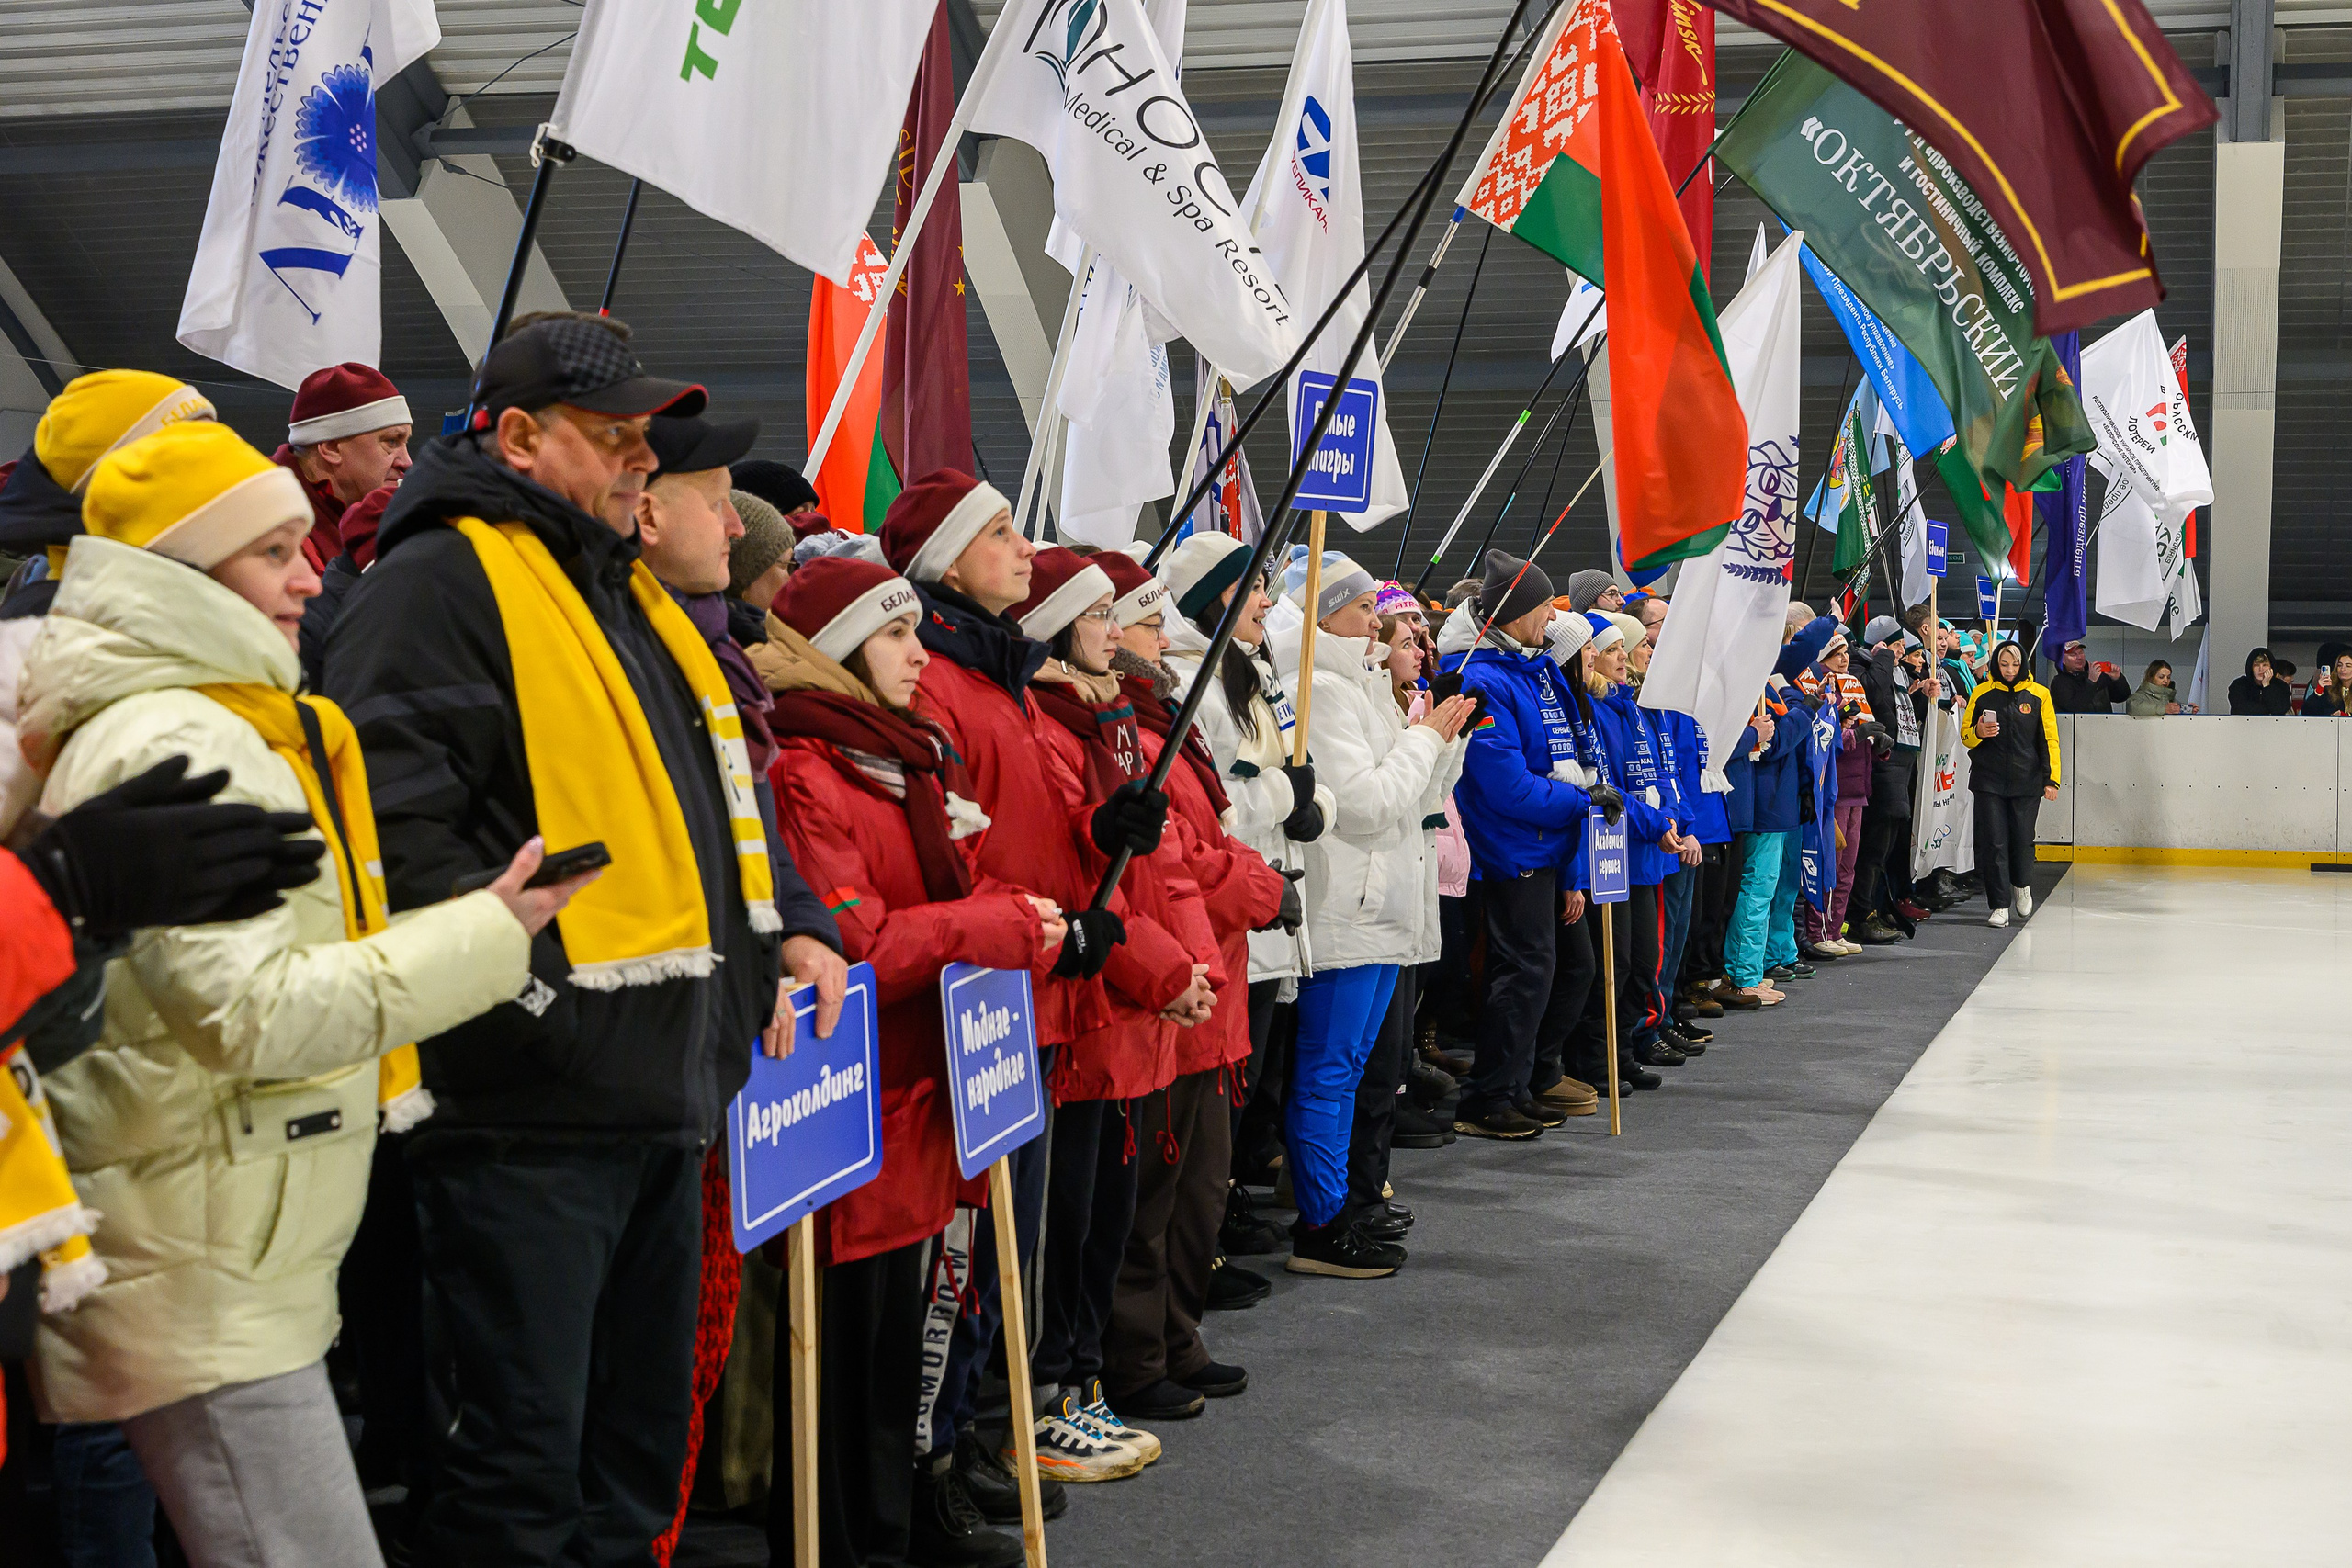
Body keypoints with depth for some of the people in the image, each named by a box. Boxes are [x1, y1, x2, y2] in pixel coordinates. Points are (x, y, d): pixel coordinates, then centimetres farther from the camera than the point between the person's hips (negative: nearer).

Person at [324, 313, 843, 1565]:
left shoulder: (636, 596, 20)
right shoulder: (441, 582, -9)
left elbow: (720, 808, 28)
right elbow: (394, 825, -21)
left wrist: (789, 928, 14)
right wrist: (530, 982, -24)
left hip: (668, 1095, 9)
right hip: (530, 1105, -9)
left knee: (640, 1443, 19)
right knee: (519, 1460, -3)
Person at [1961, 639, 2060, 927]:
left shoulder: (2038, 694, 3)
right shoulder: (1982, 693, 3)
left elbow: (2049, 739, 5)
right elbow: (1965, 736, 10)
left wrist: (2051, 778, -1)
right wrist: (1978, 733, -14)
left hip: (2027, 782, 0)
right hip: (1989, 781, 0)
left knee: (2023, 839, 4)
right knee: (1994, 842, -4)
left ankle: (2021, 885, 35)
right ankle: (1999, 905, 2)